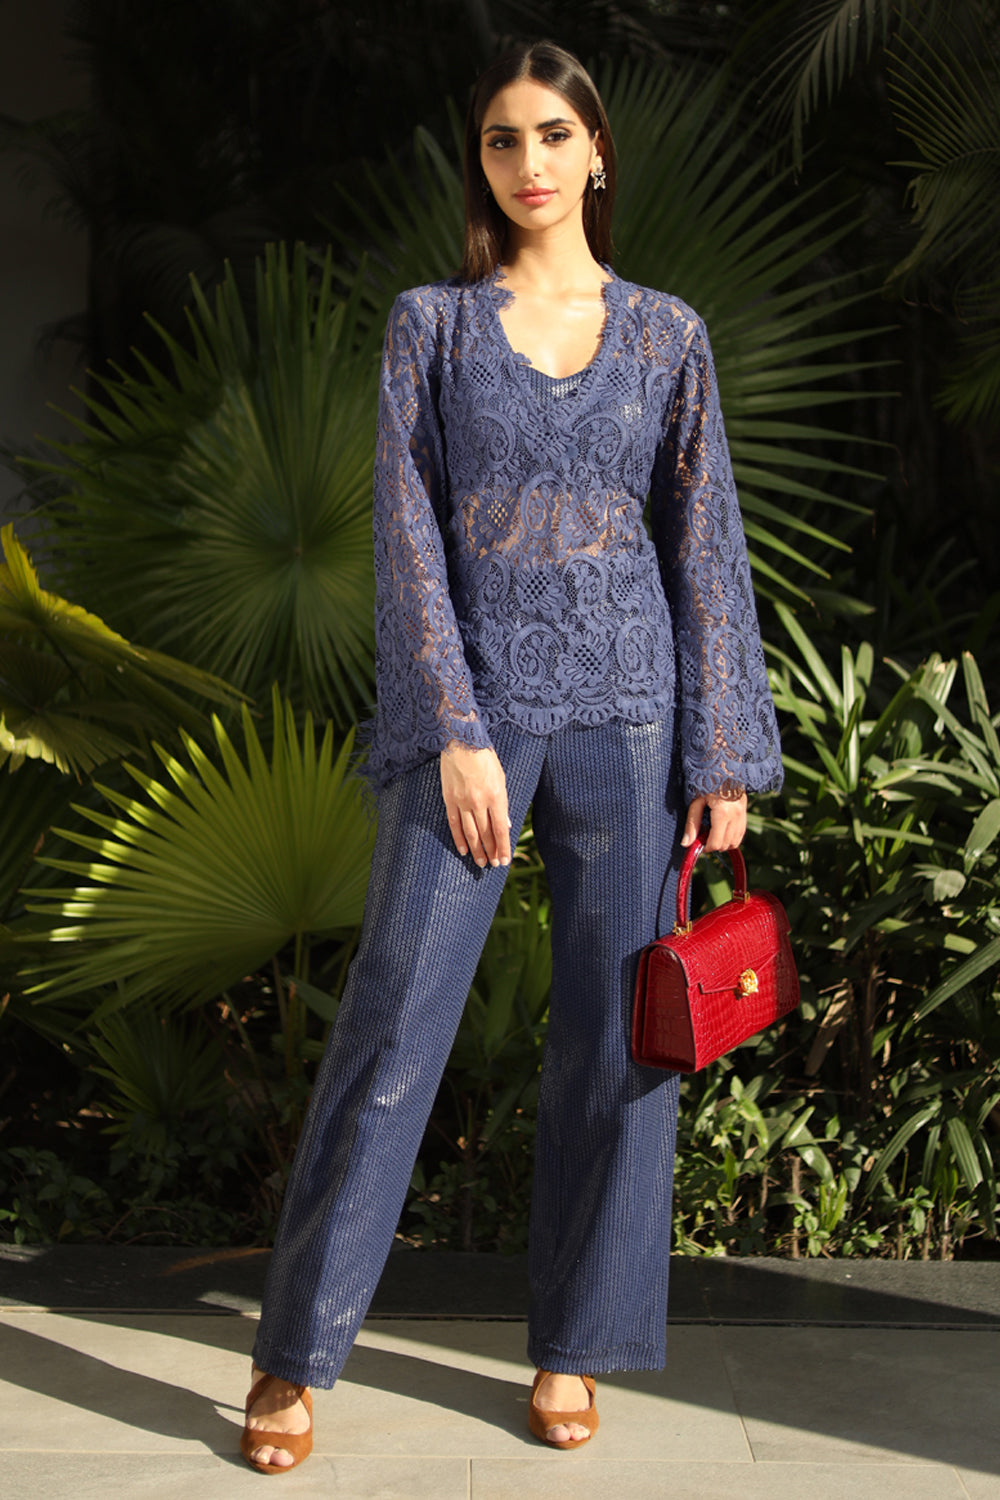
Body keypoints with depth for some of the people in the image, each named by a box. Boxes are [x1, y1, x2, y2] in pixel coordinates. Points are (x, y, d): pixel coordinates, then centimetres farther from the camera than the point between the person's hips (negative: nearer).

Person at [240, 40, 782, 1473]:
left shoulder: (666, 333, 9)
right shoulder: (432, 322, 6)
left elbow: (705, 545, 7)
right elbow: (407, 535, -1)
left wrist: (724, 753, 1)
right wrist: (457, 731, -11)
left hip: (626, 710, 2)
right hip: (471, 703, -1)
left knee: (615, 1030, 4)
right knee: (395, 1022, -2)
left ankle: (574, 1349, 20)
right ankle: (297, 1354, 10)